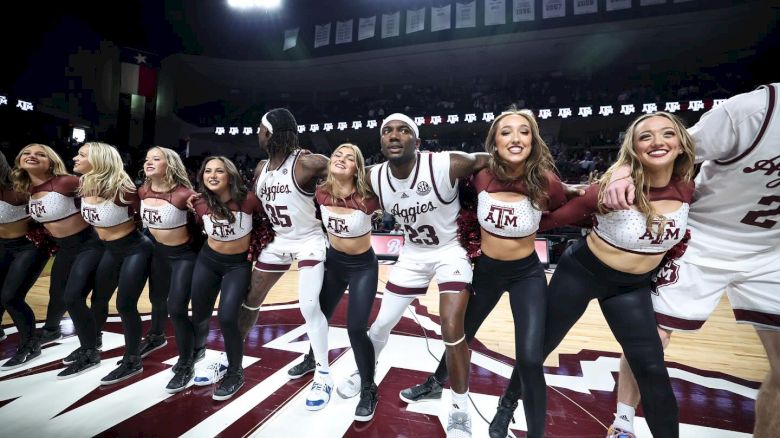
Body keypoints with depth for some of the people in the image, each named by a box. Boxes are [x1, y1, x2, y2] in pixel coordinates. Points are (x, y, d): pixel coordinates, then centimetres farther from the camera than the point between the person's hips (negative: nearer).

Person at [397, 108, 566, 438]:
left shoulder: (546, 183, -21)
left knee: (530, 358, -10)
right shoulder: (480, 177, -18)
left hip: (527, 274, -2)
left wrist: (532, 224, -11)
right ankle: (436, 384, 49)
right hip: (486, 270, 2)